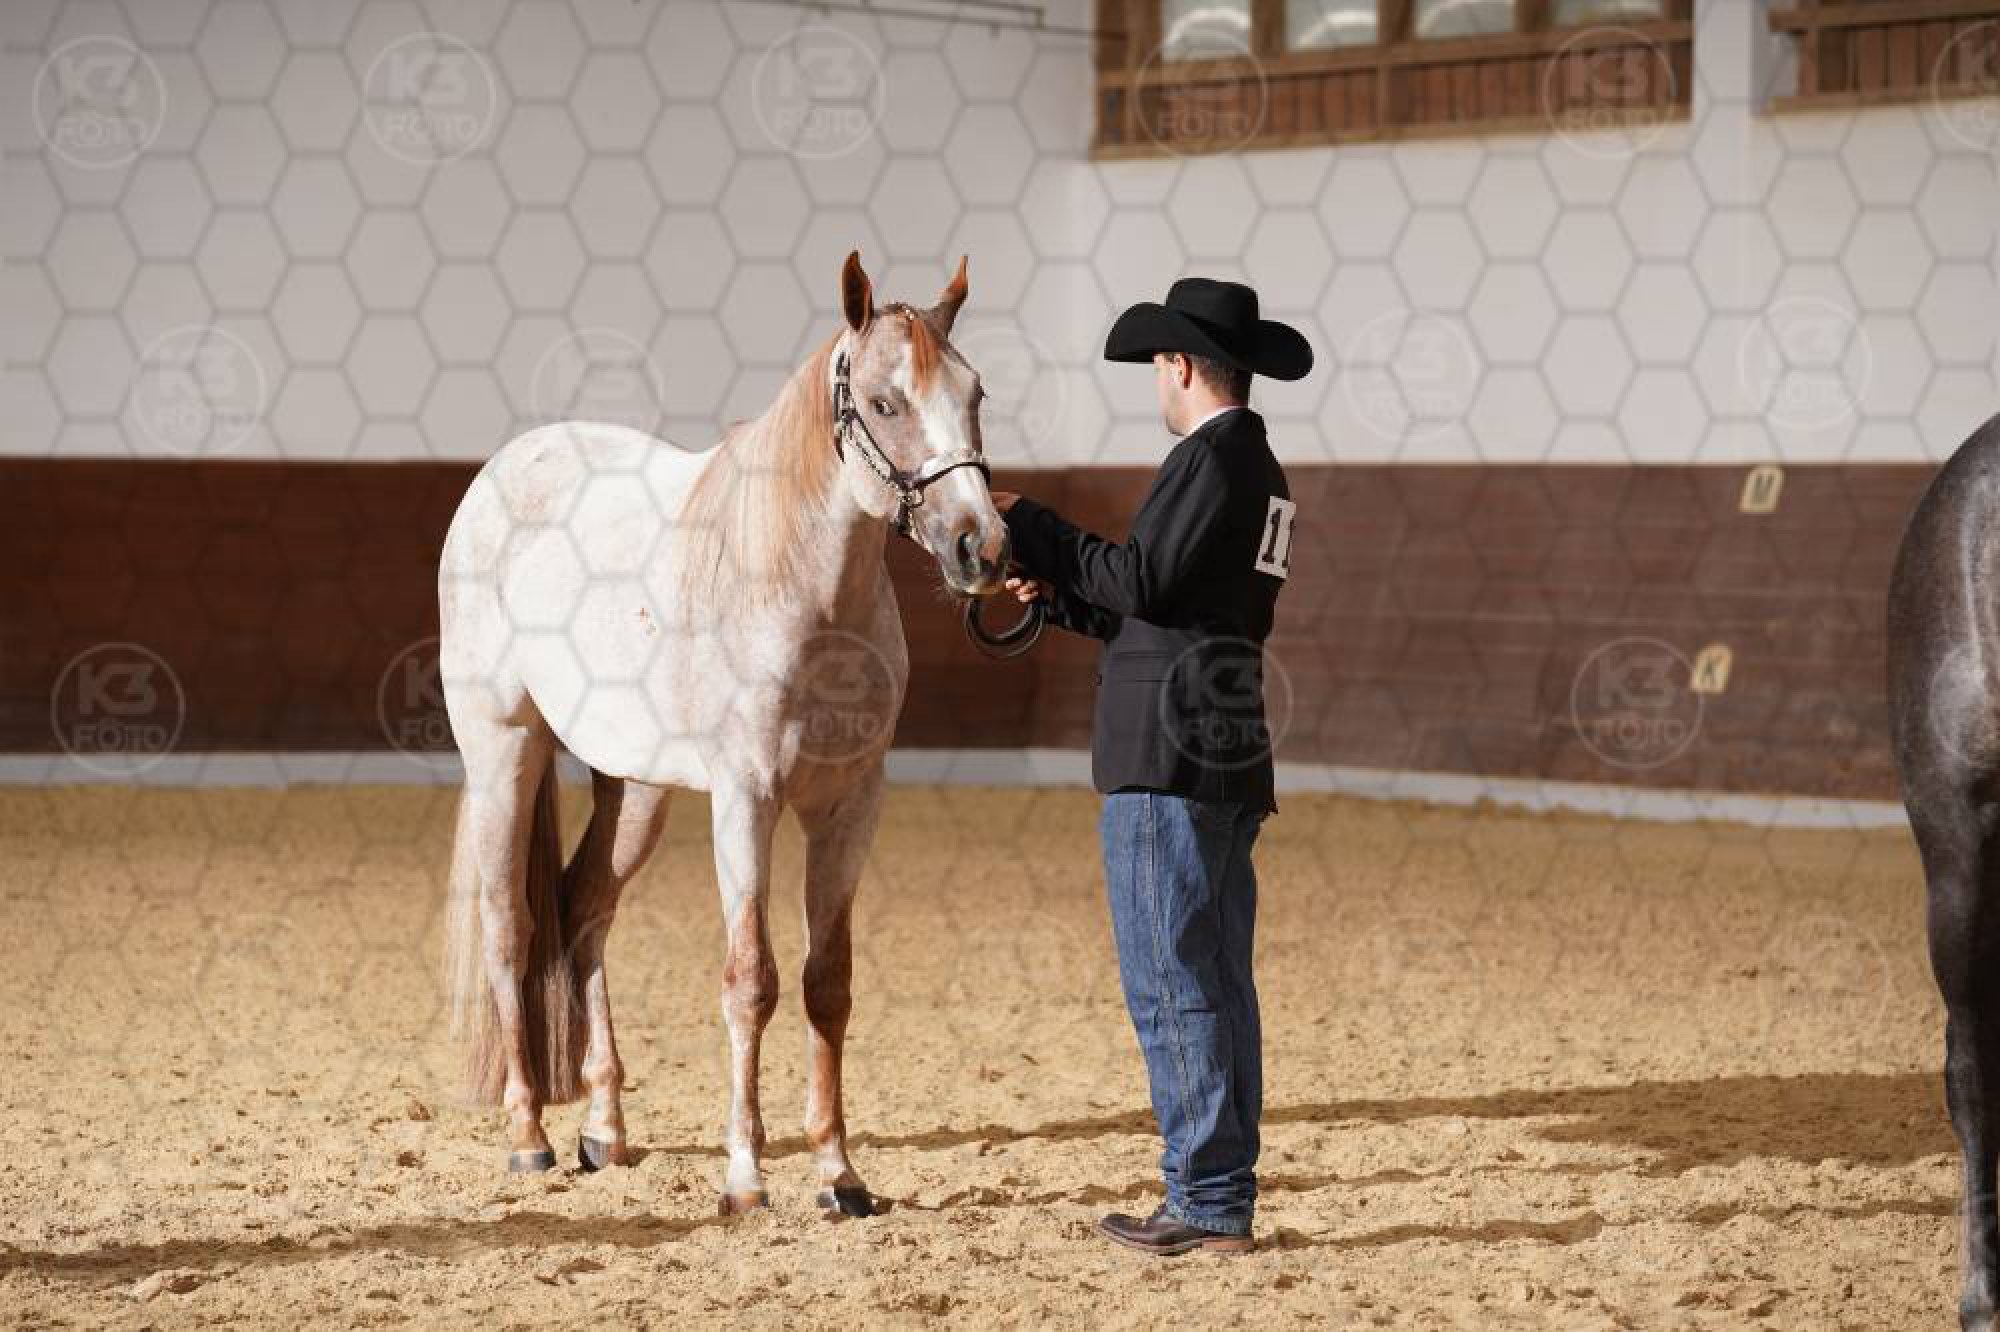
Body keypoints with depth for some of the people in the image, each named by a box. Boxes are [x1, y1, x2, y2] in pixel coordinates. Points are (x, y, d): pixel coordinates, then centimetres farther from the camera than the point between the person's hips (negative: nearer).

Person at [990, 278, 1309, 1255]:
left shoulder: (1212, 456, -12)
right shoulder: (1261, 473, 19)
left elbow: (1145, 581, -18)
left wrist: (1032, 530, -8)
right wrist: (1060, 597, 22)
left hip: (1168, 758, -10)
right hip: (1231, 761, 10)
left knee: (1170, 985, -7)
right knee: (1219, 987, 12)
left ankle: (1206, 1203, -6)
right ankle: (1228, 1200, 16)